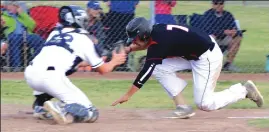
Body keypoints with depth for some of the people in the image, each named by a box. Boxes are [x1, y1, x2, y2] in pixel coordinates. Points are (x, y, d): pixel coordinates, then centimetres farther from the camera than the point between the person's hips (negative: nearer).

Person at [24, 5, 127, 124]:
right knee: (91, 114, 3)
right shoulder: (83, 39, 13)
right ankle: (62, 109, -25)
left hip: (30, 74, 6)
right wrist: (114, 61, 42)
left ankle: (40, 106, 20)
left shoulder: (54, 33, 26)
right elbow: (102, 70, 22)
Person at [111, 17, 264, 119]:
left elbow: (146, 71, -28)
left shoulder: (159, 42, -27)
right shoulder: (156, 30, -3)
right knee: (160, 68, -3)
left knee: (204, 104, -8)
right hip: (193, 54, 9)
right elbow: (150, 44, 20)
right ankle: (183, 107, 0)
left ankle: (244, 90, 7)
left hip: (208, 56, -9)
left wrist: (128, 95, -28)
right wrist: (130, 49, 3)